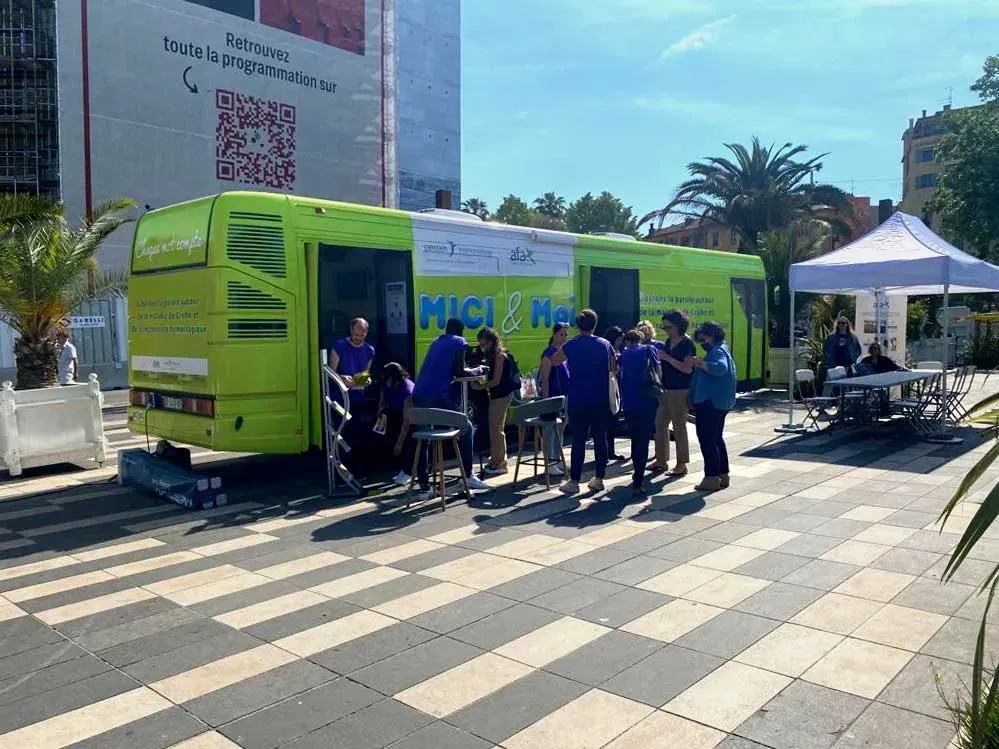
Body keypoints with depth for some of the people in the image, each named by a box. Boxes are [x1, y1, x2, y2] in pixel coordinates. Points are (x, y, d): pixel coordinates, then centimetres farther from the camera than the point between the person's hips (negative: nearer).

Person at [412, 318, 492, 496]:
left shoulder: (437, 342, 25)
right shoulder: (459, 342, 8)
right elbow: (459, 372, 1)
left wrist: (470, 370, 37)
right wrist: (476, 371, 19)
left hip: (418, 396, 6)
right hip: (438, 396, -6)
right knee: (465, 429, 13)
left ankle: (424, 487, 9)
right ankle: (468, 476, 14)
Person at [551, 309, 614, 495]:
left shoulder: (572, 345, -6)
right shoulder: (604, 344, 3)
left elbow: (554, 361, 8)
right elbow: (613, 368, 15)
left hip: (578, 401, -2)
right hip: (601, 401, 3)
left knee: (578, 440, 0)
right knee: (600, 439, 10)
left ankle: (574, 481, 3)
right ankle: (599, 479, 15)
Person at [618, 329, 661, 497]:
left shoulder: (624, 354, 14)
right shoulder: (649, 349, 8)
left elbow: (621, 374, 10)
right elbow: (658, 372, 5)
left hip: (628, 404, 3)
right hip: (647, 402, -2)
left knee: (635, 439, 20)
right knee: (643, 441, -2)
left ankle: (638, 475, 32)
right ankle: (637, 484, -11)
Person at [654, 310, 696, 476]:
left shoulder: (687, 343, -10)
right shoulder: (668, 342, 12)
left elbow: (688, 369, -18)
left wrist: (668, 358, -21)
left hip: (680, 391, -8)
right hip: (666, 389, 8)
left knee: (679, 426, -2)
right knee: (660, 424, 10)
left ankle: (682, 465, 7)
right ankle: (661, 461, 21)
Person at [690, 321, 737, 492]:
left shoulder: (718, 351, -15)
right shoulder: (719, 350, 18)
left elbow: (720, 367, -36)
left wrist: (701, 364, -47)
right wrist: (699, 365, 15)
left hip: (710, 402, -11)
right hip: (719, 402, 11)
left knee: (707, 439, -9)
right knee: (716, 438, 16)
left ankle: (712, 478, -8)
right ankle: (723, 475, 22)